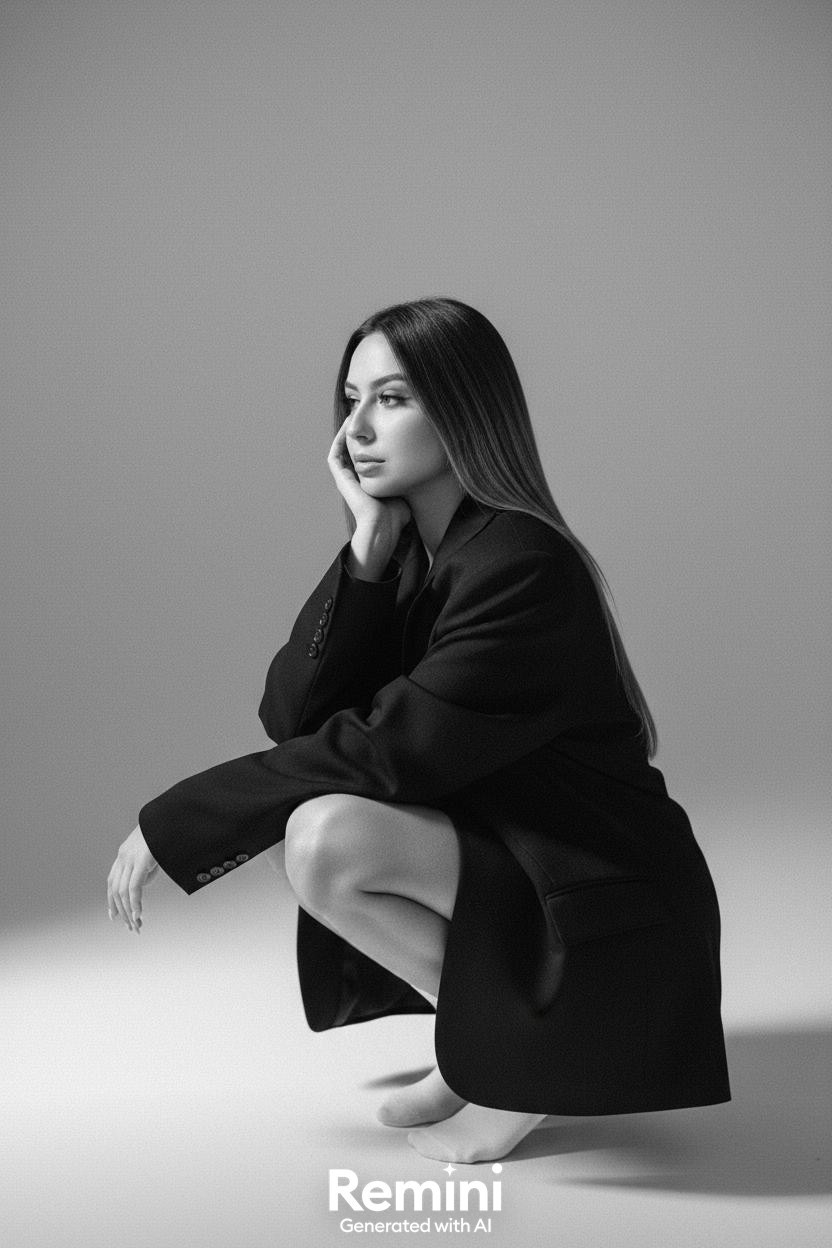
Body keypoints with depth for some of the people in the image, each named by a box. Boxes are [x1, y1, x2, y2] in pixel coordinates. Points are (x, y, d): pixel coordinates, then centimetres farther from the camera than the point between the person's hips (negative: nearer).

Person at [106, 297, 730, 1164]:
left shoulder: (522, 568, -22)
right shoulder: (405, 551, 3)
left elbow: (384, 749, -25)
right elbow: (289, 715, -6)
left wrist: (175, 825, -19)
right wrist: (367, 547, -16)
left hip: (604, 917, -8)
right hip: (497, 851, 8)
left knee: (324, 838, -26)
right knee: (288, 811, 1)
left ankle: (522, 1056, -4)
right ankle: (472, 1021, 10)